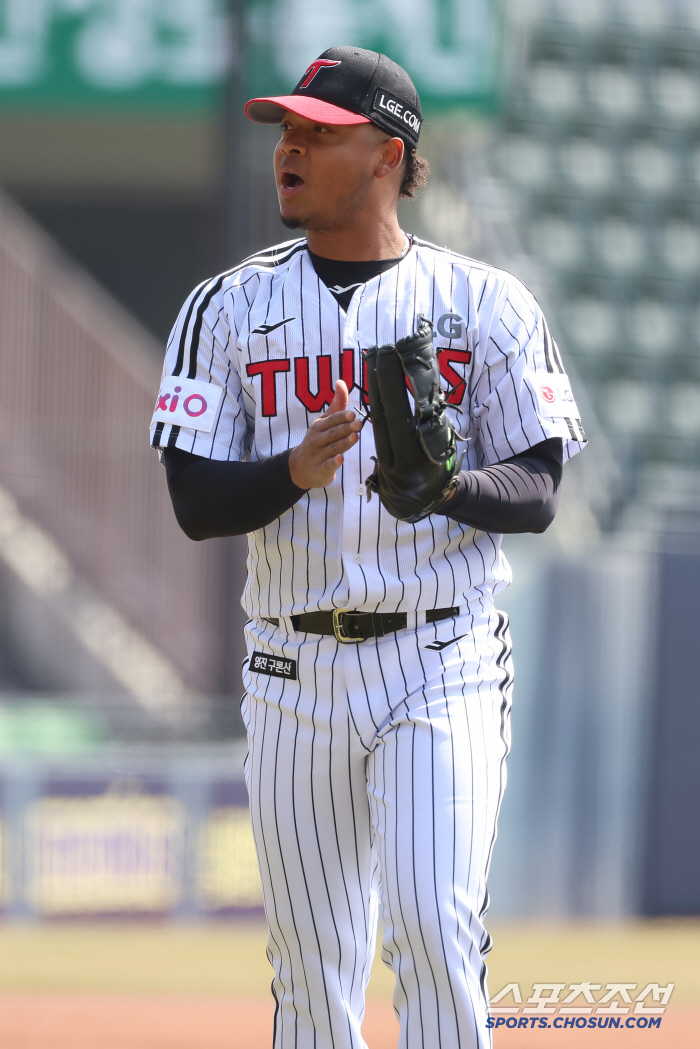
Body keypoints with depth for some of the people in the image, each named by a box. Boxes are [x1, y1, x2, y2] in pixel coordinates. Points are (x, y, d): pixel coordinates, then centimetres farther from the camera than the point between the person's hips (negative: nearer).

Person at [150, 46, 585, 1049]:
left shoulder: (485, 304, 2)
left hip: (440, 664, -3)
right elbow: (195, 505, 0)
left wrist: (447, 484, -24)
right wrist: (296, 472, -21)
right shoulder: (231, 308, 7)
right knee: (312, 968, 5)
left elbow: (539, 494, -1)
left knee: (434, 928, -17)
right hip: (295, 673, 3)